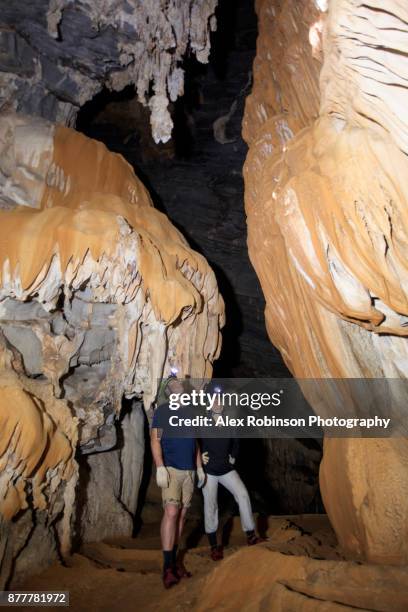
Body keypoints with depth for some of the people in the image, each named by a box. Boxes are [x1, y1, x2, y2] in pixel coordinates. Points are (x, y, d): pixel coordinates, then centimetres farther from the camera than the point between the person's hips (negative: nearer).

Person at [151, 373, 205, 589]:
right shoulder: (162, 411, -2)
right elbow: (155, 440, -8)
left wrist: (200, 468, 16)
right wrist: (160, 467, -18)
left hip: (189, 471, 5)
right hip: (171, 469, -5)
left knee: (181, 514, 7)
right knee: (171, 512, -13)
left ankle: (173, 559, 17)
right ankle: (168, 566, -7)